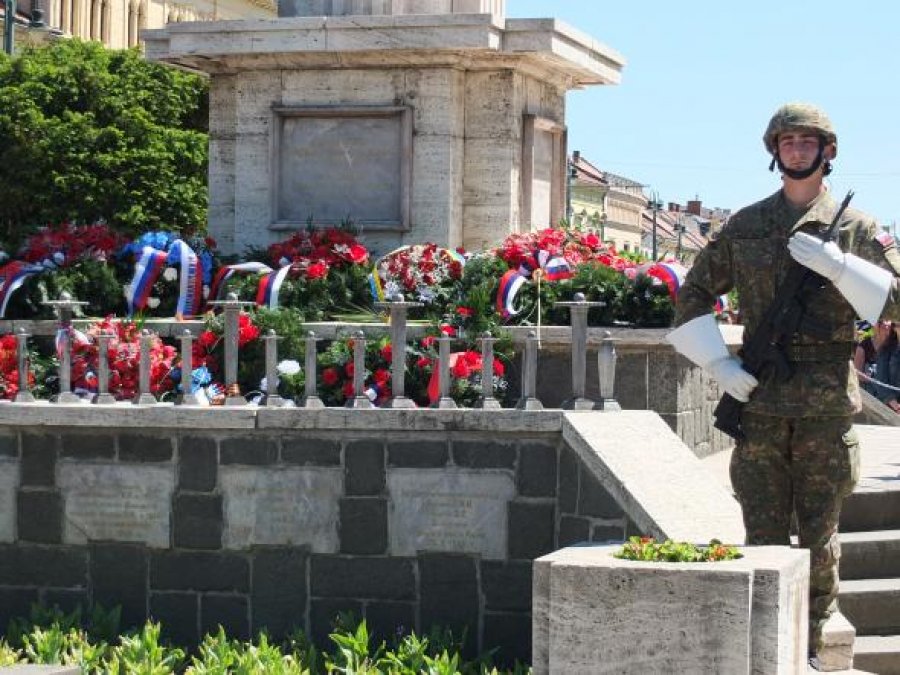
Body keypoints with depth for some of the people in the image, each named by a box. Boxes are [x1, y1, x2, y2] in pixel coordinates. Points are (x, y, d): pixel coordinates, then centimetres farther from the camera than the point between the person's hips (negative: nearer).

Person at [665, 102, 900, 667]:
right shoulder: (745, 227, 9)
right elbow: (693, 296, 14)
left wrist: (835, 263, -17)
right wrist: (721, 365, 1)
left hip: (827, 408, -1)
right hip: (761, 403, 1)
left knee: (820, 537, 5)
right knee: (763, 536, 2)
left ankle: (811, 649, 16)